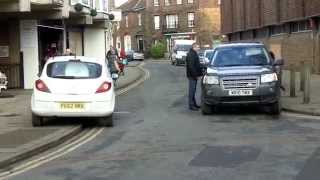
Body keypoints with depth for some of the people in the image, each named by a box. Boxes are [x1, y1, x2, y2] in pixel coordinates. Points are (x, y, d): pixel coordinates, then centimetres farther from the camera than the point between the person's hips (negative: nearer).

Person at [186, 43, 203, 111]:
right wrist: (196, 75, -21)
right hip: (192, 75, -10)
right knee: (192, 90, -7)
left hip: (195, 75, 10)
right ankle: (191, 105, -4)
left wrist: (200, 73, 14)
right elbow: (191, 67, -22)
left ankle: (194, 104, 20)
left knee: (193, 90, 14)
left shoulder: (195, 54, 17)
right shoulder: (190, 55, -16)